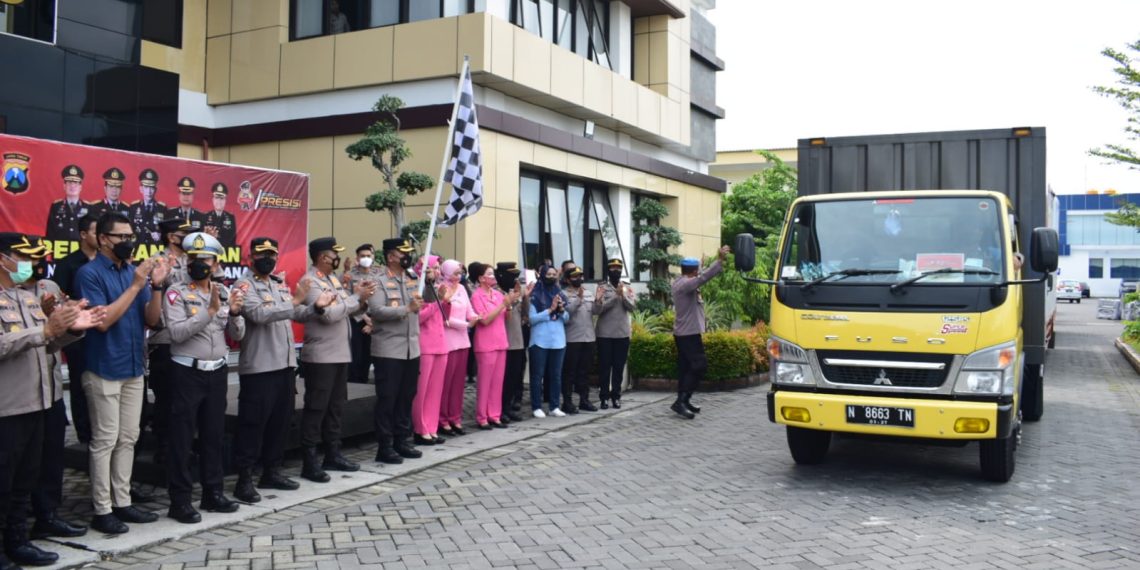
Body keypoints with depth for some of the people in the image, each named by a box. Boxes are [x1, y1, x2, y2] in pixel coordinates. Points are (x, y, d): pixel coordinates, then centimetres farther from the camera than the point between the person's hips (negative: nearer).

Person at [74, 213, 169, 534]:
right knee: (105, 441, -1)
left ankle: (122, 502, 21)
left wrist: (155, 286, -11)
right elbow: (103, 321, -19)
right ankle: (102, 511, 7)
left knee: (128, 439, 11)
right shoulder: (90, 273, -10)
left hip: (133, 368, 6)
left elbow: (152, 320, 5)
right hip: (104, 370, -6)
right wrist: (136, 285, -21)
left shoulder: (133, 271, 6)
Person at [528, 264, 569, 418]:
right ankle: (536, 407, 8)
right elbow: (531, 318, -12)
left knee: (556, 375, 9)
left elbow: (567, 319, 11)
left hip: (558, 340, 5)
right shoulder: (535, 295, -5)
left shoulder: (560, 294, 10)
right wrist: (550, 309, -16)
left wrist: (562, 310, -9)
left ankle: (554, 407, 16)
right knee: (537, 375, 2)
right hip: (540, 341, -5)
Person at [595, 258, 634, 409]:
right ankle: (604, 396, 7)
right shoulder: (601, 287, -1)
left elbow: (631, 307, -6)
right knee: (604, 366, 1)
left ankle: (616, 396, 13)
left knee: (619, 366, 6)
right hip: (604, 334, -3)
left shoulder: (628, 288, 7)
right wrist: (615, 296, -18)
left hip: (622, 333, 3)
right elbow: (598, 308, -13)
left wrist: (623, 295, -21)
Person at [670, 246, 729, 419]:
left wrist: (718, 262, 12)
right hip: (689, 333, -10)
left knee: (685, 366, 11)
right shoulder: (685, 284, -20)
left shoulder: (680, 282, 12)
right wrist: (719, 261, -37)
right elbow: (703, 278, -34)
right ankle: (681, 401, -14)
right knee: (700, 366, -10)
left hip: (682, 332, 10)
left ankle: (683, 401, 14)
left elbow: (700, 277, 17)